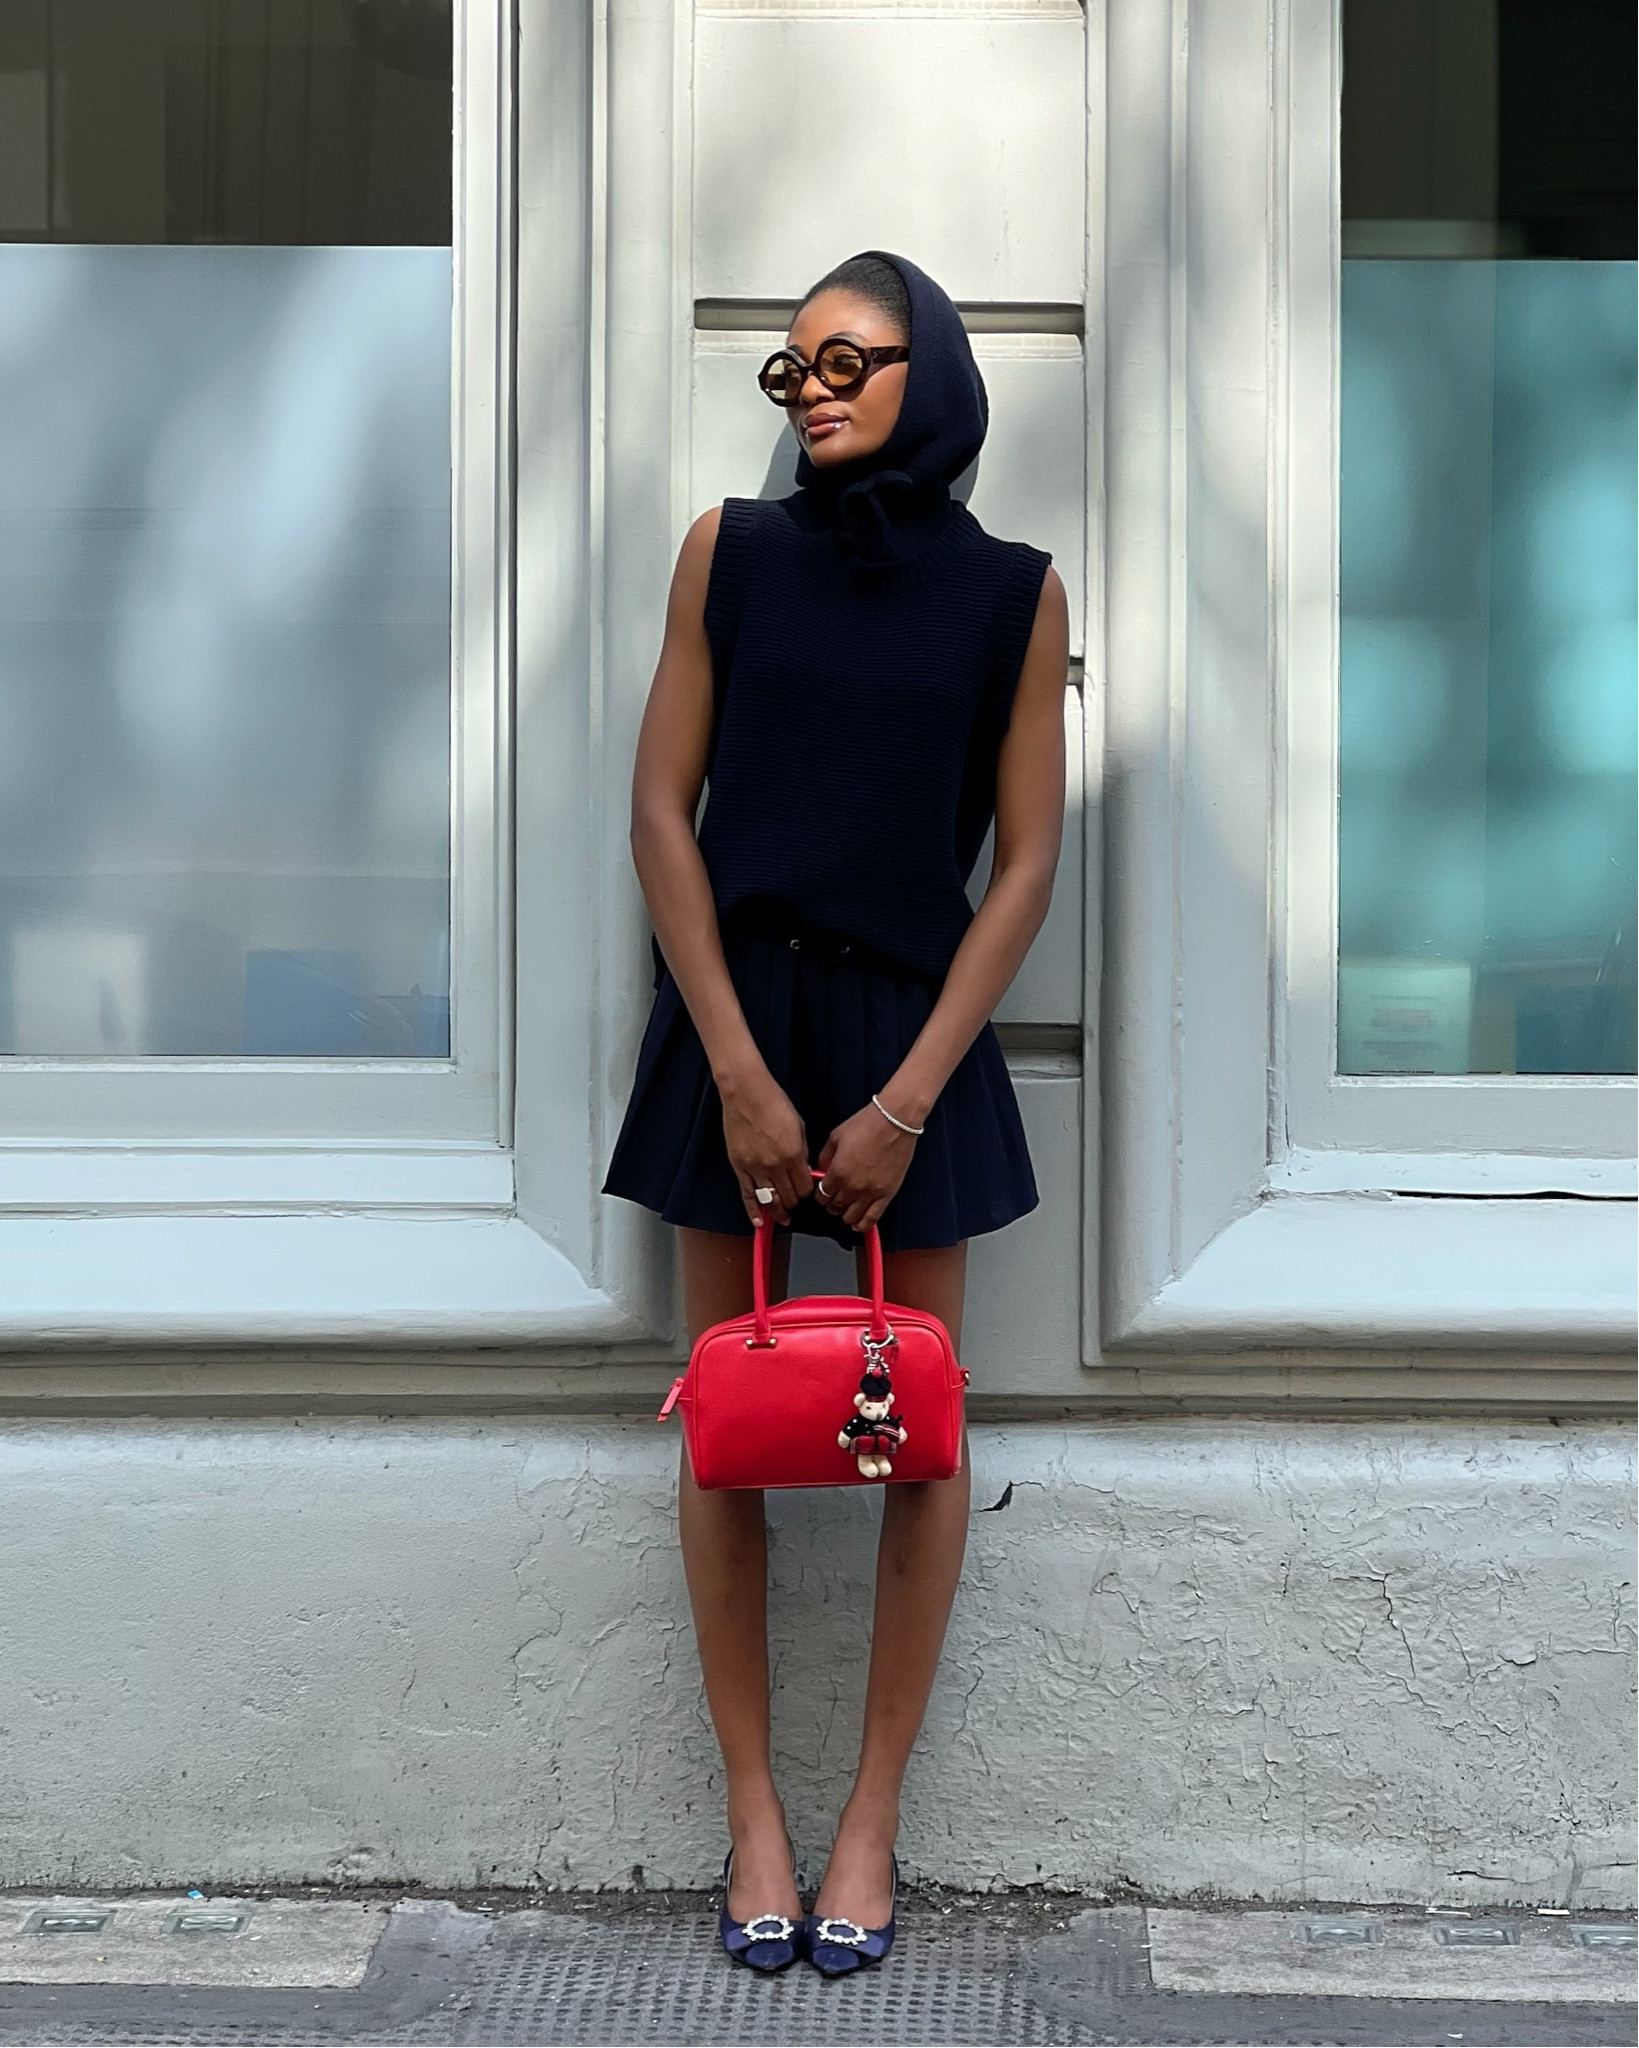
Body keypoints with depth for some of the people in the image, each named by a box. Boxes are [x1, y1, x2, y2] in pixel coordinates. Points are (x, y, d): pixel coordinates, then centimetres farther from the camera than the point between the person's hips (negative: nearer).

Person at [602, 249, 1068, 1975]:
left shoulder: (1011, 592, -1)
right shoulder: (729, 550, 0)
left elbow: (1026, 864, -3)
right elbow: (661, 812, -2)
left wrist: (906, 1103, -10)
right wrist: (744, 1075, -9)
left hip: (917, 1023, 0)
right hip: (737, 1010, 1)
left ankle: (874, 1809, 16)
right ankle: (752, 1804, 15)